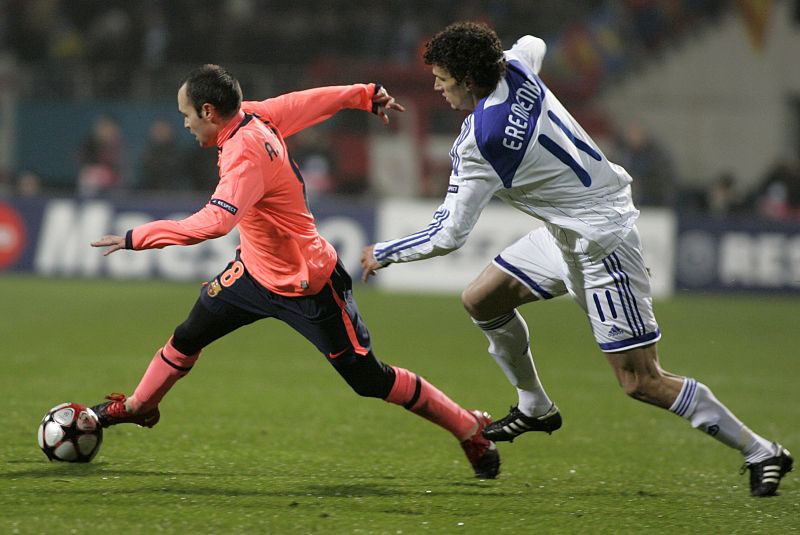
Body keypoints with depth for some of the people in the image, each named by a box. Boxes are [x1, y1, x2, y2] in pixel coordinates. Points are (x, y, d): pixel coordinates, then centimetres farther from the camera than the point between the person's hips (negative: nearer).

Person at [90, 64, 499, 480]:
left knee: (370, 380, 1)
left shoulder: (246, 153, -34)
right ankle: (139, 406, 35)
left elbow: (214, 222, -46)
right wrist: (366, 95, 23)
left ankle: (470, 429, 13)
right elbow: (310, 101, 5)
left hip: (308, 287, -9)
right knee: (188, 337, 13)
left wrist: (137, 238, -44)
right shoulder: (255, 116, -9)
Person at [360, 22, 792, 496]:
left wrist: (382, 254, -4)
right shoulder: (516, 69, -4)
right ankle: (535, 408, 27)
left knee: (641, 381, -9)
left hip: (601, 239, -10)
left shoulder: (481, 144, -25)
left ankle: (761, 453, -2)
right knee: (481, 300, 11)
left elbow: (448, 235, -19)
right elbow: (533, 45, 24)